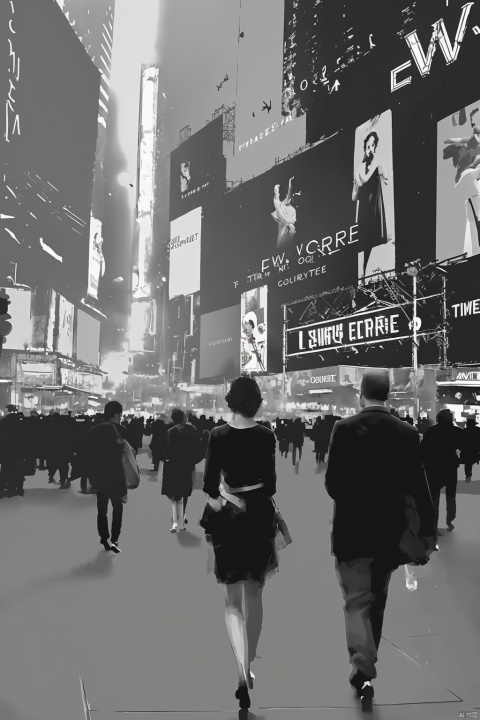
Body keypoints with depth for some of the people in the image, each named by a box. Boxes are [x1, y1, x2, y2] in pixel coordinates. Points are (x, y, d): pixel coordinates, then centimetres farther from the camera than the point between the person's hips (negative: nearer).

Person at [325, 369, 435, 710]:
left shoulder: (345, 428, -11)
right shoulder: (407, 432, -5)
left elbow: (332, 482, -11)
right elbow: (418, 486, -5)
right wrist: (429, 529, 2)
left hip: (352, 531, -3)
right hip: (390, 531, 3)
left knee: (357, 602, 4)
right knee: (377, 601, 19)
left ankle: (364, 671, -11)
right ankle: (365, 666, 32)